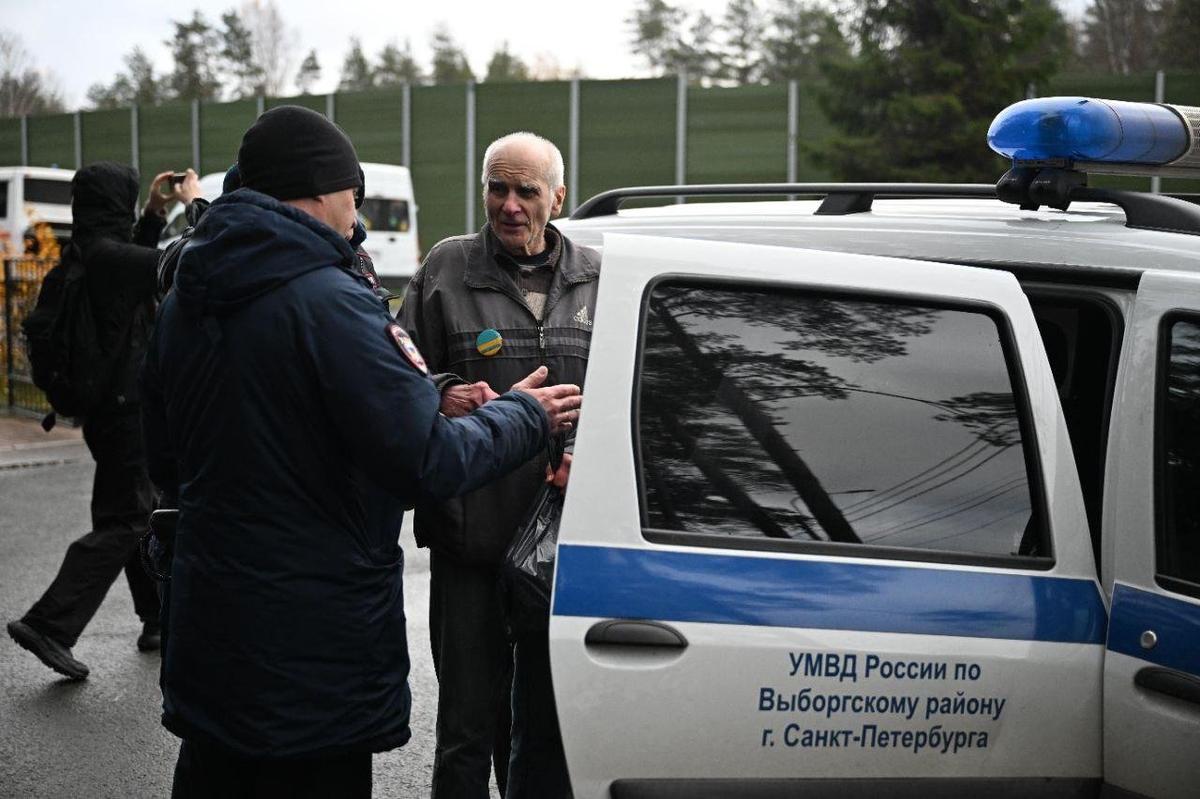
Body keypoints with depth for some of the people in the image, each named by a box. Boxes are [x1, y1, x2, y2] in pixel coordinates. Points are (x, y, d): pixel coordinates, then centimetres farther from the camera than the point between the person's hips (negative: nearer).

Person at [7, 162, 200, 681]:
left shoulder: (83, 254, 8)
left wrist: (156, 211, 22)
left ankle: (160, 619, 29)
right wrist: (194, 203, -3)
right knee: (123, 522, -6)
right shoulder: (108, 256, -20)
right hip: (126, 405, -10)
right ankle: (48, 625, -10)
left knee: (143, 511, 18)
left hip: (102, 402, 10)